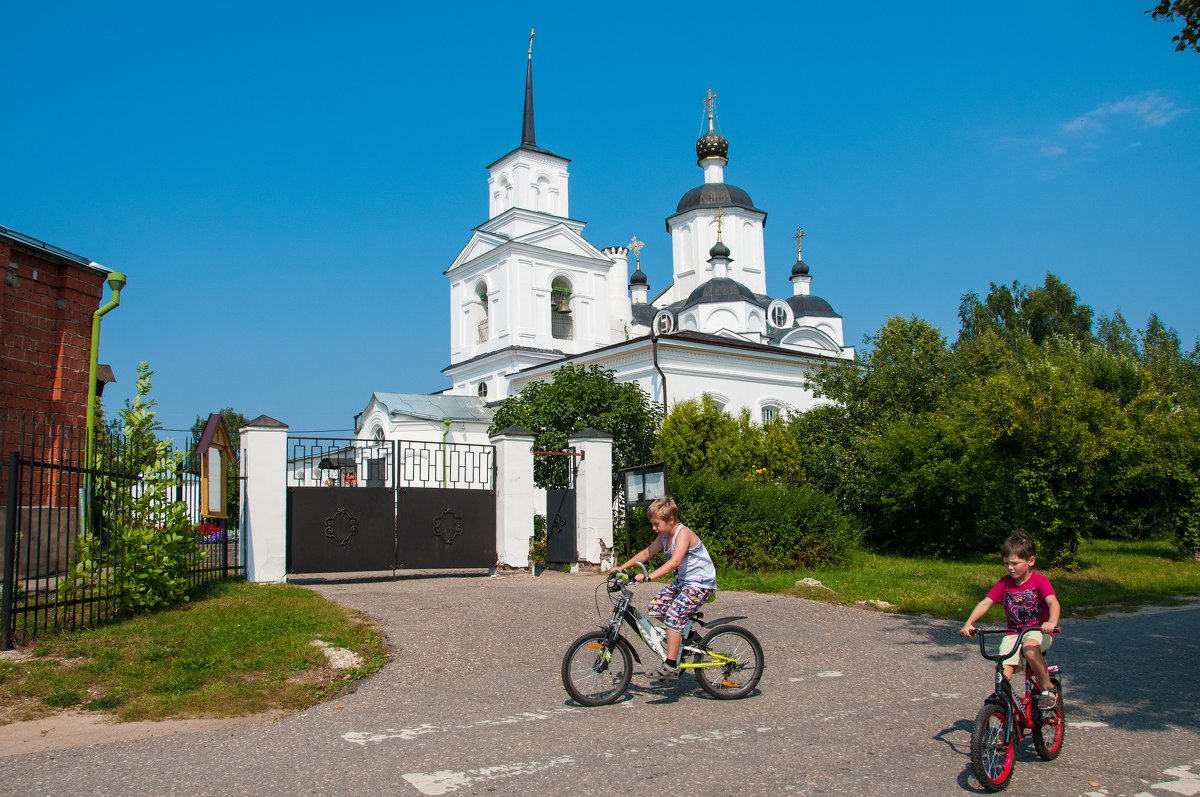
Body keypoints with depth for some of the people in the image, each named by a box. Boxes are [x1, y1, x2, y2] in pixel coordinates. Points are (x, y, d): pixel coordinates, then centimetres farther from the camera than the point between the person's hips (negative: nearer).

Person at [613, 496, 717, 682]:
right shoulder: (664, 536, 4)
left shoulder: (683, 534, -23)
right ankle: (680, 638, 22)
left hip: (701, 584, -9)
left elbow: (674, 562, -37)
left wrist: (648, 577, -45)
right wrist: (621, 568, 4)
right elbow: (646, 553, 12)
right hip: (683, 580, 9)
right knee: (656, 605, 2)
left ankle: (671, 666, -17)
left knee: (673, 614, -21)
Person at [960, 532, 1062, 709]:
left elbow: (1053, 603, -25)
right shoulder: (1004, 583, 0)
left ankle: (1048, 688, -13)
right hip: (1013, 633, 3)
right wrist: (968, 624, -22)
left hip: (1039, 631, -3)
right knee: (1003, 676, -16)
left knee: (1030, 649, -36)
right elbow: (985, 603, -7)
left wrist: (1051, 623, -47)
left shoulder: (1040, 581, -9)